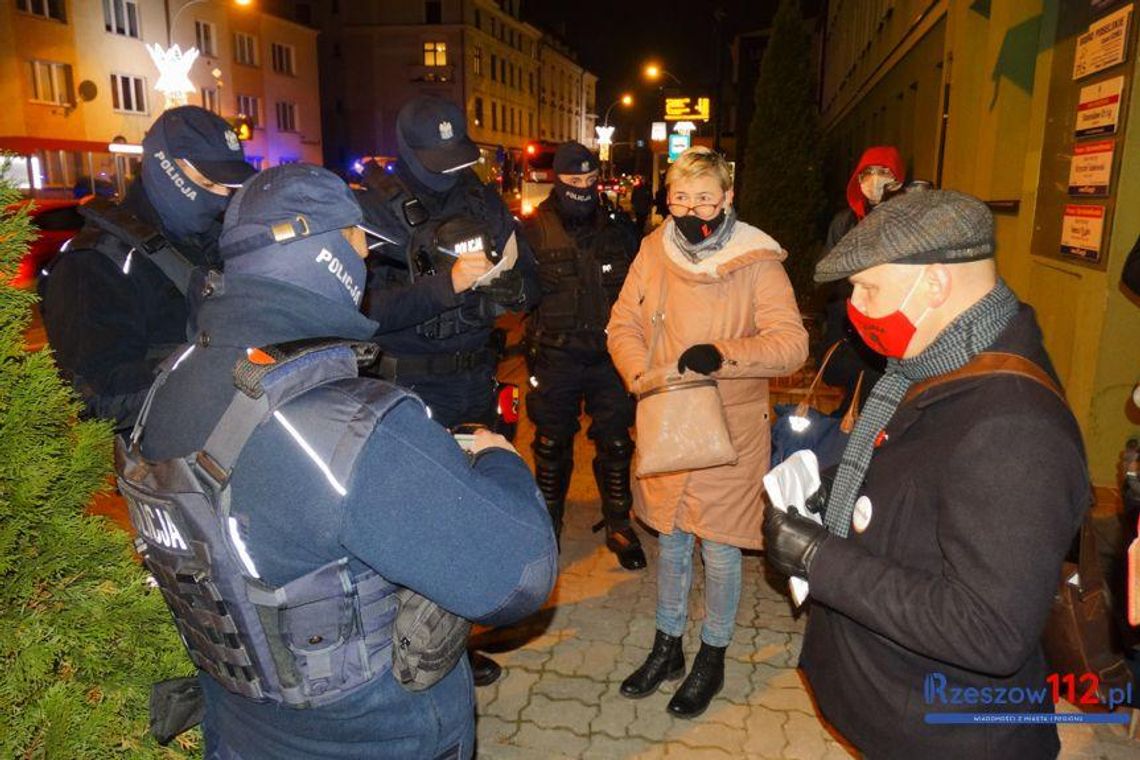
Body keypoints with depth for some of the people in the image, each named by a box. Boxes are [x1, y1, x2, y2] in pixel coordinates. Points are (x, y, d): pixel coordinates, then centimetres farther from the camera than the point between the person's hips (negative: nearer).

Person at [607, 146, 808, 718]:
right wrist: (643, 379, -16)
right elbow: (623, 325, 2)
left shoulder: (757, 261, -12)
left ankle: (712, 659, 34)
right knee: (670, 540, 19)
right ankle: (667, 648, 39)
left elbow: (792, 344, -18)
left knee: (719, 551, 10)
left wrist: (723, 354, -33)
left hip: (729, 430, -4)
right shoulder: (653, 250, -1)